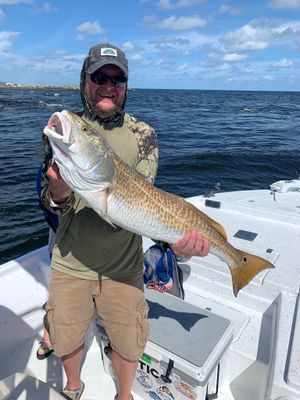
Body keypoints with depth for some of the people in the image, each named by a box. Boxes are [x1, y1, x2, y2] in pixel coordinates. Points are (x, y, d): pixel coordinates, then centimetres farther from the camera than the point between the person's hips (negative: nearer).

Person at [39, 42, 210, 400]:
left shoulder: (142, 135, -7)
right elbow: (48, 200, -8)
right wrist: (59, 193, -33)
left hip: (123, 267, -1)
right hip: (70, 263, 2)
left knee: (127, 344, 17)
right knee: (66, 340, 22)